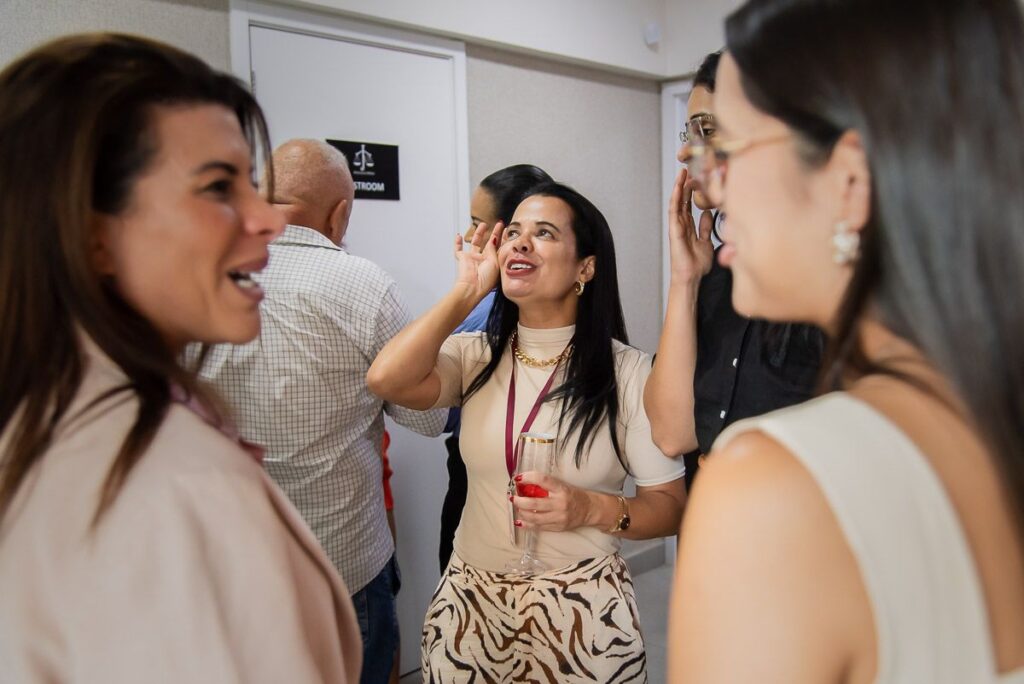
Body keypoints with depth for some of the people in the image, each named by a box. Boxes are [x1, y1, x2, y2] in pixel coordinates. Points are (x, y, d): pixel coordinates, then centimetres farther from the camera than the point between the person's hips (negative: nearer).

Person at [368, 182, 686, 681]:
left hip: (584, 608, -2)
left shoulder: (626, 370, -8)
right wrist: (467, 291, -11)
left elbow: (671, 506, -4)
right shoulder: (474, 356, -1)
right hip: (472, 602, 2)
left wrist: (592, 509, -24)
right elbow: (386, 379, -21)